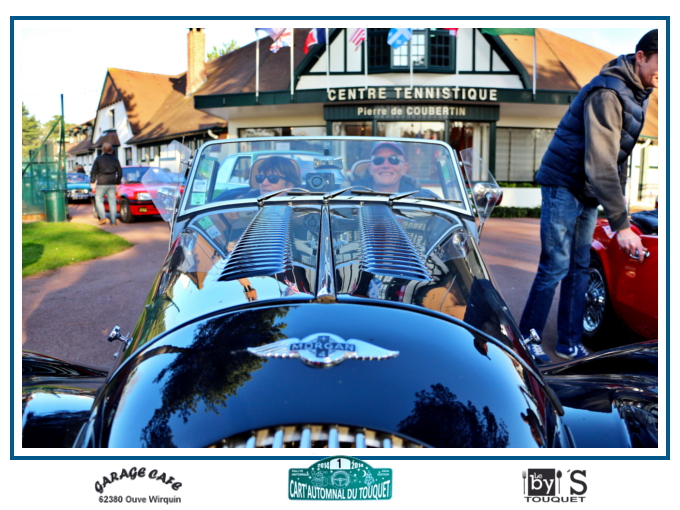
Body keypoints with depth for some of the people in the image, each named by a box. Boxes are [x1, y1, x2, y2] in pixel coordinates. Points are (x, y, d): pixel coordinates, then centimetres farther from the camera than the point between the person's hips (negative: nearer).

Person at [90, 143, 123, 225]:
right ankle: (113, 221, 1)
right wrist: (117, 183, 17)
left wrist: (93, 184, 1)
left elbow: (93, 172, -2)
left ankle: (103, 217, -5)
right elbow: (120, 173, 8)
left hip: (101, 184, -2)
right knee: (112, 201, 4)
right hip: (112, 184, 2)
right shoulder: (115, 160, 8)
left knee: (99, 200, 9)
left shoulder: (98, 159, 1)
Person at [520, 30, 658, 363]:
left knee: (579, 268, 10)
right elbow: (601, 163, -28)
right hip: (564, 187, -9)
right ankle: (527, 340, 6)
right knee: (555, 267, -7)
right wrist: (621, 224, -30)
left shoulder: (637, 94, 9)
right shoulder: (608, 93, -21)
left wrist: (618, 207, 11)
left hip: (590, 194, 9)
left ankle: (569, 344, 19)